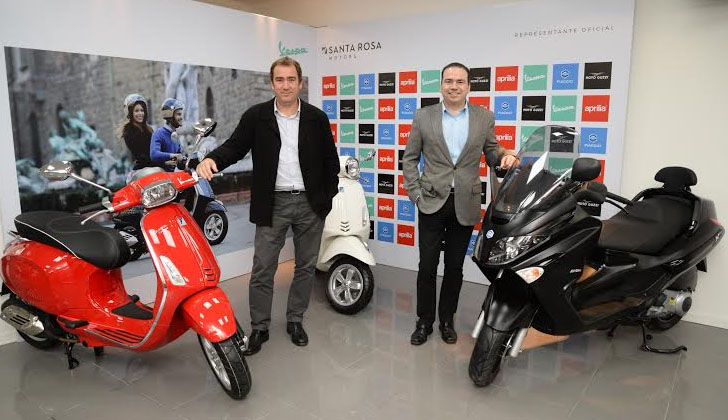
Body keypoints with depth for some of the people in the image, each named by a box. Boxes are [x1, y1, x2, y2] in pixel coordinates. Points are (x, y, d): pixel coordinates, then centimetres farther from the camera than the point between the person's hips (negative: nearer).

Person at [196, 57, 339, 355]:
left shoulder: (317, 118, 3)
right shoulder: (256, 116, 1)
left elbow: (330, 159, 6)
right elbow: (235, 146, -2)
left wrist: (328, 197, 1)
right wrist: (212, 159, -23)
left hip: (311, 203, 2)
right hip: (273, 204, -1)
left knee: (306, 265, 11)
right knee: (262, 268, 2)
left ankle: (295, 320, 28)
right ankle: (259, 327, 17)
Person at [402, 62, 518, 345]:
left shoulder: (484, 118, 4)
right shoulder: (423, 116, 2)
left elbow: (491, 152, 12)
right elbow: (409, 159, 5)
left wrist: (504, 156, -12)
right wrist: (415, 193, -3)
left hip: (464, 204, 1)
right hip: (432, 202, -1)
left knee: (454, 267, 11)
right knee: (427, 265, 4)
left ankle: (447, 319, 28)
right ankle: (424, 321, 21)